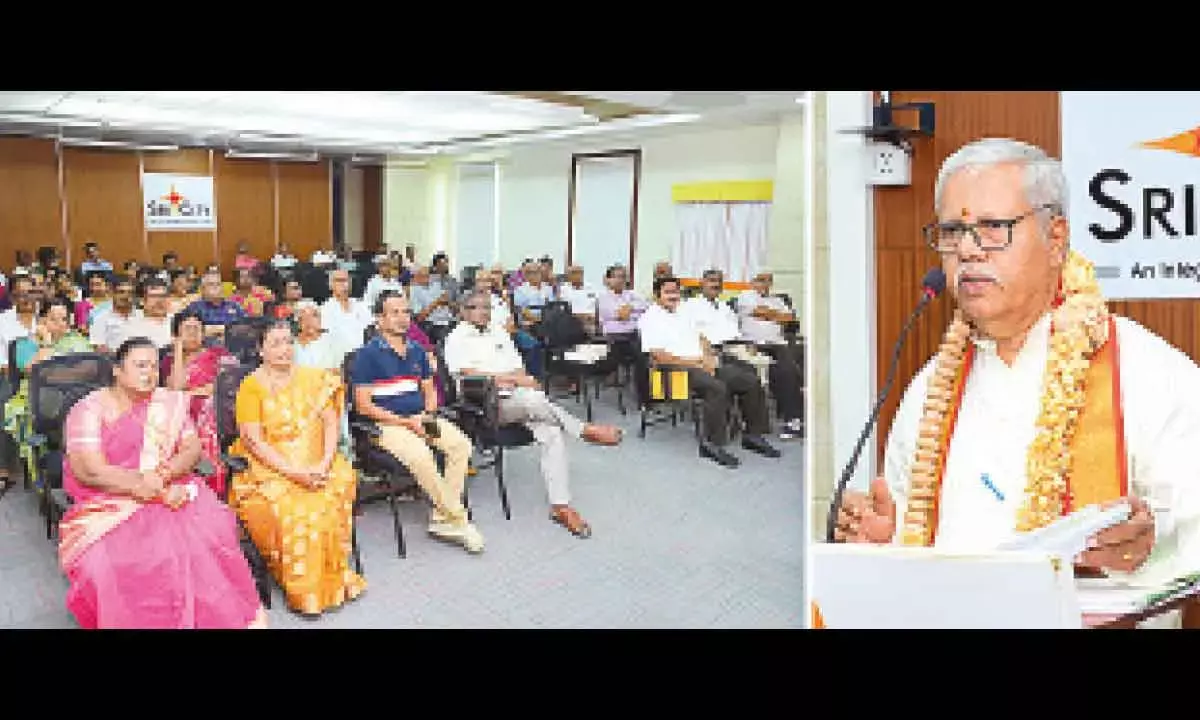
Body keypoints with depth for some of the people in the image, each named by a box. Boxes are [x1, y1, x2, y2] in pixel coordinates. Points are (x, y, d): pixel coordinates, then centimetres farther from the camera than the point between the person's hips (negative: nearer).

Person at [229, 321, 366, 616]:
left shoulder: (313, 378, 10)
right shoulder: (252, 386, -2)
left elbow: (330, 423, 4)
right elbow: (253, 440, -10)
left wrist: (325, 464, -13)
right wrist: (292, 471, -21)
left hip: (314, 462, 3)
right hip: (268, 467, -3)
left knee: (341, 481, -25)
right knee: (289, 507, -30)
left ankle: (334, 577, -11)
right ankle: (302, 590, -14)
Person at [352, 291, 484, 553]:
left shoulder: (417, 351, 14)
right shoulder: (368, 354, -4)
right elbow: (363, 405, -8)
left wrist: (429, 416, -2)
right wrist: (406, 422, -14)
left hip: (420, 418, 6)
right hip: (387, 424, -6)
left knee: (461, 444, -20)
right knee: (420, 455, -33)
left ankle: (441, 518, -15)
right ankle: (458, 520, -18)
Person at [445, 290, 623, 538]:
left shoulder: (500, 334, 25)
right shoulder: (457, 338, 6)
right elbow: (469, 374, -10)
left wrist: (520, 379, -7)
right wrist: (512, 378, -12)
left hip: (519, 399, 5)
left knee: (551, 431, -23)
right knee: (533, 400, -35)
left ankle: (560, 505, -26)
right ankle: (584, 430, -15)